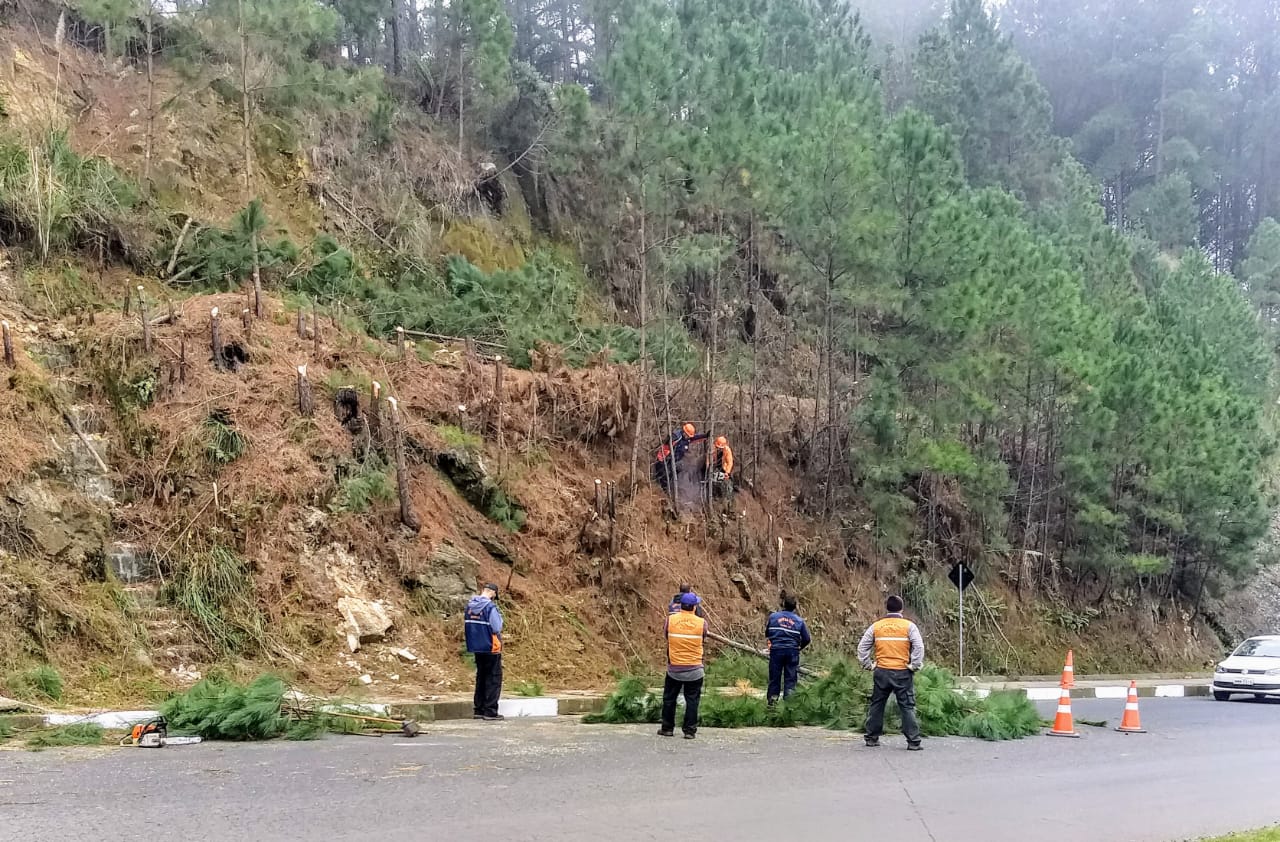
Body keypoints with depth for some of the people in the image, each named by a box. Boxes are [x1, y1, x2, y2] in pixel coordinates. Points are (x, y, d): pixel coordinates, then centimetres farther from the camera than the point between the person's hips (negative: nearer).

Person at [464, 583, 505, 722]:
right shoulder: (491, 607, -17)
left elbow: (466, 625, 9)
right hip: (491, 648, -7)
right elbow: (497, 628, -18)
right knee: (494, 679, 1)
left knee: (481, 677, 18)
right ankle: (490, 712, 0)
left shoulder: (470, 606, 4)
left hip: (476, 647, 7)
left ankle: (478, 710, 21)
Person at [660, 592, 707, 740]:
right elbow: (703, 643, 4)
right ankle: (690, 730, 7)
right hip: (694, 669, -1)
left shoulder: (670, 620, -8)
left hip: (674, 668, 1)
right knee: (692, 700, 7)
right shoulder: (701, 623, -9)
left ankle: (667, 728, 19)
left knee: (669, 698, 14)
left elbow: (667, 641, 5)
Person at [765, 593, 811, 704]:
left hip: (776, 650, 0)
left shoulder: (773, 616, 1)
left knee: (774, 678, 8)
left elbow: (766, 633, 9)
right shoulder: (799, 621, 2)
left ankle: (772, 700, 9)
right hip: (792, 652, 0)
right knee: (790, 679, 4)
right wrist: (799, 647, 23)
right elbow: (807, 639, 6)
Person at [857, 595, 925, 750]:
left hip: (881, 673, 2)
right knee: (907, 707, 2)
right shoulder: (909, 626, -3)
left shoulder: (876, 626, 5)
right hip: (902, 673, -2)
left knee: (876, 705, 14)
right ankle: (913, 742, -2)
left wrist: (869, 665, 9)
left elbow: (862, 647, 4)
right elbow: (919, 647, -12)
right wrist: (914, 666, -4)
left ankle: (872, 738, 19)